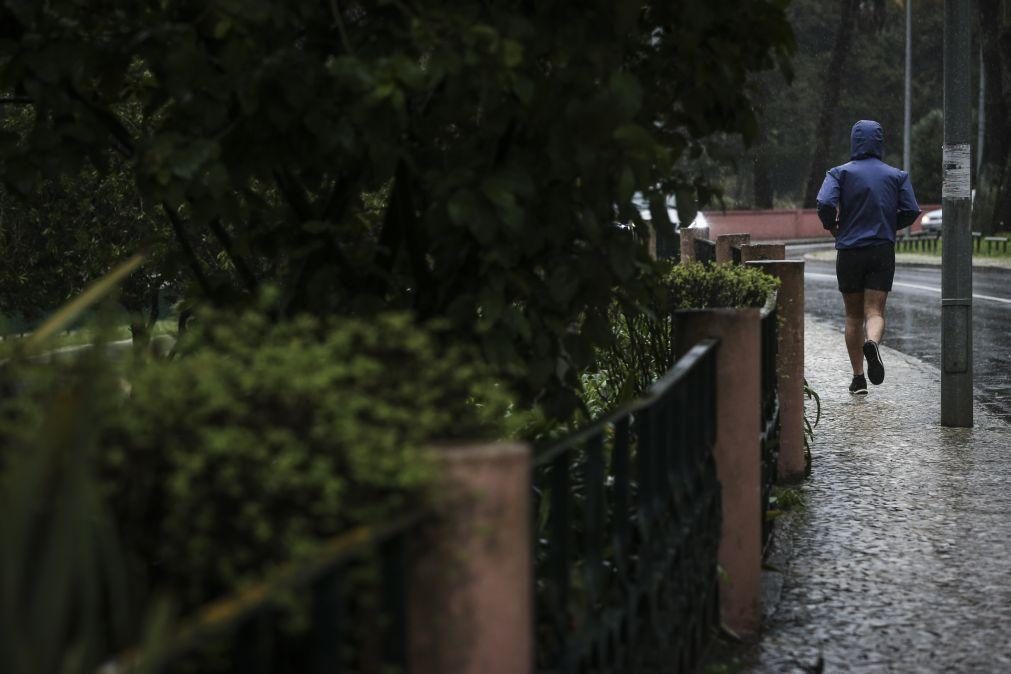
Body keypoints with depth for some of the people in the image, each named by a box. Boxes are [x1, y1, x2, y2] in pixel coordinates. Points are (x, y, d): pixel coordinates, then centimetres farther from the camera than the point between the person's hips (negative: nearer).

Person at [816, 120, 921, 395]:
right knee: (875, 311, -2)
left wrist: (832, 227, 2)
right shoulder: (897, 176, 5)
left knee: (853, 316, 10)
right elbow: (911, 211, -2)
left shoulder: (841, 173, -2)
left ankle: (858, 378, 10)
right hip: (883, 252, 0)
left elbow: (825, 203, -17)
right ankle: (872, 343, -36)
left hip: (849, 251, 0)